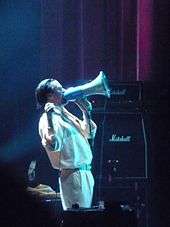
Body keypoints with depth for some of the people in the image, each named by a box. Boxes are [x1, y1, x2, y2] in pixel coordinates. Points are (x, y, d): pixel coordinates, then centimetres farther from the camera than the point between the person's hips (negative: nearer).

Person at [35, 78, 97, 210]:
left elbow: (90, 133, 28)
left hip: (86, 173, 10)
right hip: (73, 174, -9)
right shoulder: (48, 119, -11)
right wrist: (50, 119, -30)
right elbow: (54, 145, -29)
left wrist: (85, 111, 18)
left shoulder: (65, 115, 17)